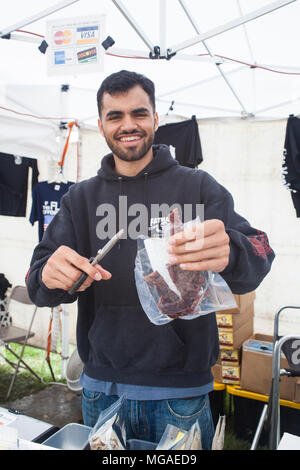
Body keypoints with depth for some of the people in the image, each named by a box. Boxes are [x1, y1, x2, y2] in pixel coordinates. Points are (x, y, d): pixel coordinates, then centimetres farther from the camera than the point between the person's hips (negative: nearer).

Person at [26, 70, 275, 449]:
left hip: (180, 389, -2)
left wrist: (227, 254, -40)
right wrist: (49, 275, -26)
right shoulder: (80, 198, 5)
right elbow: (38, 281, -1)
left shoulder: (197, 186, -3)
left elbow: (258, 255, -15)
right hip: (101, 388, 3)